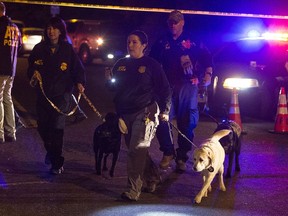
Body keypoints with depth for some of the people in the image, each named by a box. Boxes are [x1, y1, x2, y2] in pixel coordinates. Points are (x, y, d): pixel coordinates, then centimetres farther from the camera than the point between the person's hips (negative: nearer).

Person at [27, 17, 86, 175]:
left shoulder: (68, 49, -1)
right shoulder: (39, 49, 5)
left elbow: (78, 68, -1)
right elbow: (31, 67, 13)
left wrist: (79, 82, -19)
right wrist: (34, 73, -9)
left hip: (62, 94, -3)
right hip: (43, 94, 3)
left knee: (57, 127, -10)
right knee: (42, 126, 8)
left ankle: (57, 163, 1)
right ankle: (50, 150, 39)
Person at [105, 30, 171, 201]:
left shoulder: (152, 65, -2)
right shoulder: (121, 64, 12)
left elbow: (165, 89, 1)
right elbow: (114, 87, 18)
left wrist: (165, 111, -7)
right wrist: (109, 80, -4)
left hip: (144, 112, -6)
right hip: (125, 114, 6)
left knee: (137, 149, -14)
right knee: (139, 151, 14)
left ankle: (134, 190, -12)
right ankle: (153, 179, 33)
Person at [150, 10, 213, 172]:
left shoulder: (193, 40, 5)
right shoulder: (162, 42, 13)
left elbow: (207, 58, 3)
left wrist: (208, 74, -10)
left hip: (187, 85, -2)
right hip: (167, 86, 2)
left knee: (187, 122, 2)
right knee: (162, 120, -8)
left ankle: (182, 157, 14)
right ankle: (168, 152, 10)